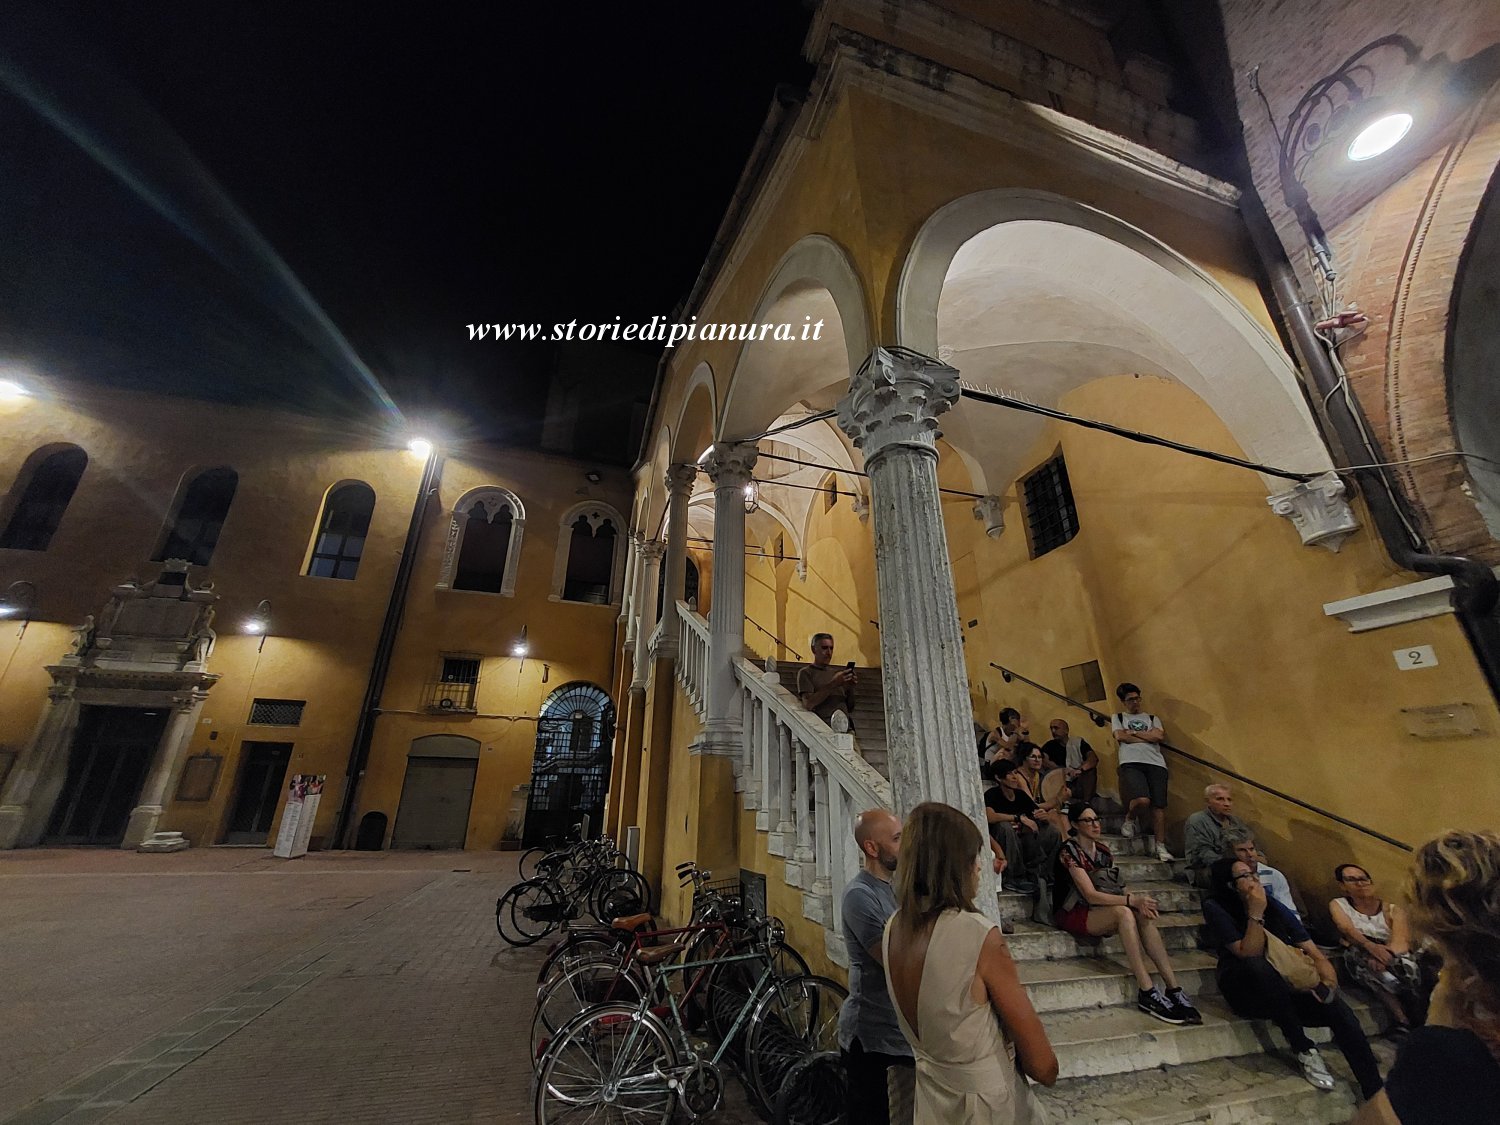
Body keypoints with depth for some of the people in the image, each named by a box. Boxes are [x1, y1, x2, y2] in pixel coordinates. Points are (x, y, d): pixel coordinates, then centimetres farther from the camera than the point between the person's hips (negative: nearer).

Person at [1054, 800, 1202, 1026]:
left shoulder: (1102, 850, 9)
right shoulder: (1070, 852, -14)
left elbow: (1116, 888, 4)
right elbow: (1091, 895, -20)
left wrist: (1137, 899, -16)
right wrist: (1131, 900, -26)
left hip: (1100, 912, 6)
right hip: (1074, 914, -6)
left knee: (1144, 915, -20)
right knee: (1123, 912, -31)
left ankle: (1173, 988, -21)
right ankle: (1147, 992, -28)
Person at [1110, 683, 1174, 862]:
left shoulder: (1152, 718, 24)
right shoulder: (1118, 717, 20)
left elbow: (1160, 737, 5)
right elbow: (1120, 737, 2)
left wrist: (1133, 732, 4)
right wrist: (1148, 737, 3)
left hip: (1156, 763, 3)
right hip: (1131, 763, -3)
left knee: (1159, 806, -6)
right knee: (1142, 800, -24)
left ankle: (1161, 847, 5)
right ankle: (1129, 820, 8)